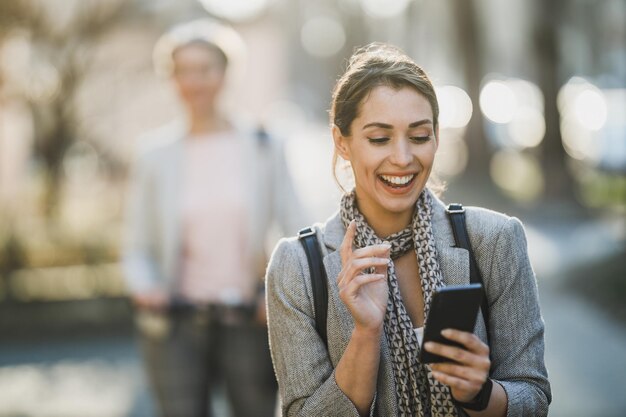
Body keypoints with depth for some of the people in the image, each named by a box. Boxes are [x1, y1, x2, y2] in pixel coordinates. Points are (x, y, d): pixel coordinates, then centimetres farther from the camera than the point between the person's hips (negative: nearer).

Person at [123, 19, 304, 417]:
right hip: (175, 324, 0)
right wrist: (145, 286, -12)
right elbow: (138, 248, 7)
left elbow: (299, 234, 5)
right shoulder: (155, 155, 4)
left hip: (248, 321, 0)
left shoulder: (263, 149, 3)